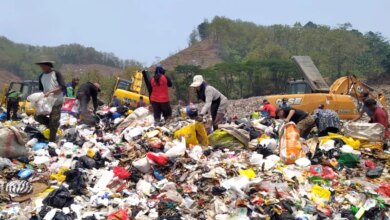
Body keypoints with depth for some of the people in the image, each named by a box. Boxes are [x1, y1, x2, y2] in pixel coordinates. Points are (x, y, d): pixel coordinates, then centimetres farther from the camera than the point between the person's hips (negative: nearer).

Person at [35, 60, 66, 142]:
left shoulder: (56, 74, -10)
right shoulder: (41, 76, 8)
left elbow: (62, 87, -19)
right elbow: (41, 89, 15)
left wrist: (50, 91, -28)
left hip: (56, 102, -6)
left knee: (53, 123, -5)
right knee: (38, 117, -3)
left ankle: (51, 141, 9)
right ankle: (54, 124, 20)